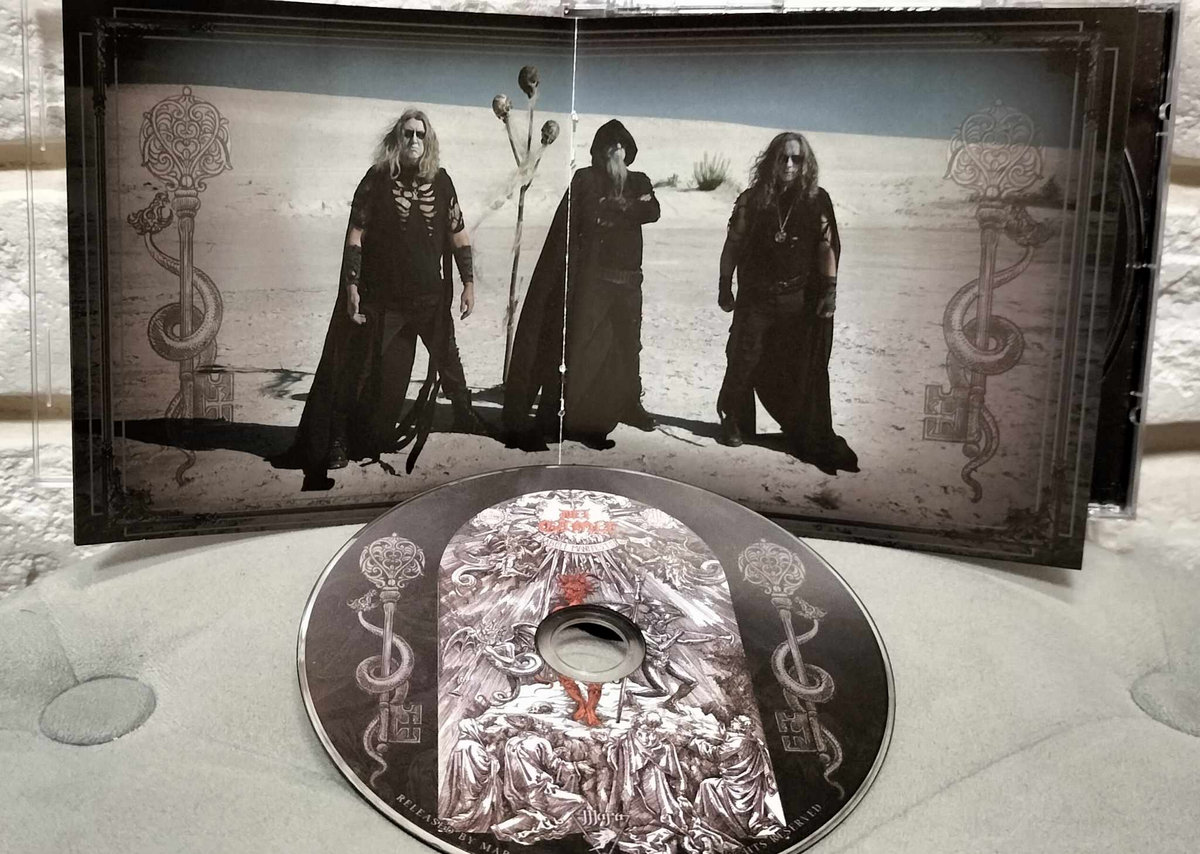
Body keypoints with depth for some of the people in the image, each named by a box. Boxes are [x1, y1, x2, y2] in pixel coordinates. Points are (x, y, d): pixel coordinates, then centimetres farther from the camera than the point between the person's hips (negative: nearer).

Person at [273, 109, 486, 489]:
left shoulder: (440, 181, 4)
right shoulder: (377, 180, -4)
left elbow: (458, 234, 10)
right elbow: (355, 234, -7)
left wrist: (468, 282, 6)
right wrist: (351, 286, -13)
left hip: (430, 296, 3)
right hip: (382, 297, -3)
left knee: (448, 359, 13)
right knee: (360, 369, -1)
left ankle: (464, 416, 34)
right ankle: (338, 441, 8)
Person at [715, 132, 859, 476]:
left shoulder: (817, 201, 0)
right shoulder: (753, 200, 1)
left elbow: (827, 247, 0)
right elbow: (733, 245, 5)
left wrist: (830, 289, -7)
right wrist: (725, 287, 3)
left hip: (801, 300, 0)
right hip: (755, 298, 0)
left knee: (804, 369, 2)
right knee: (743, 361, 2)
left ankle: (812, 439, 12)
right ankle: (734, 424, 21)